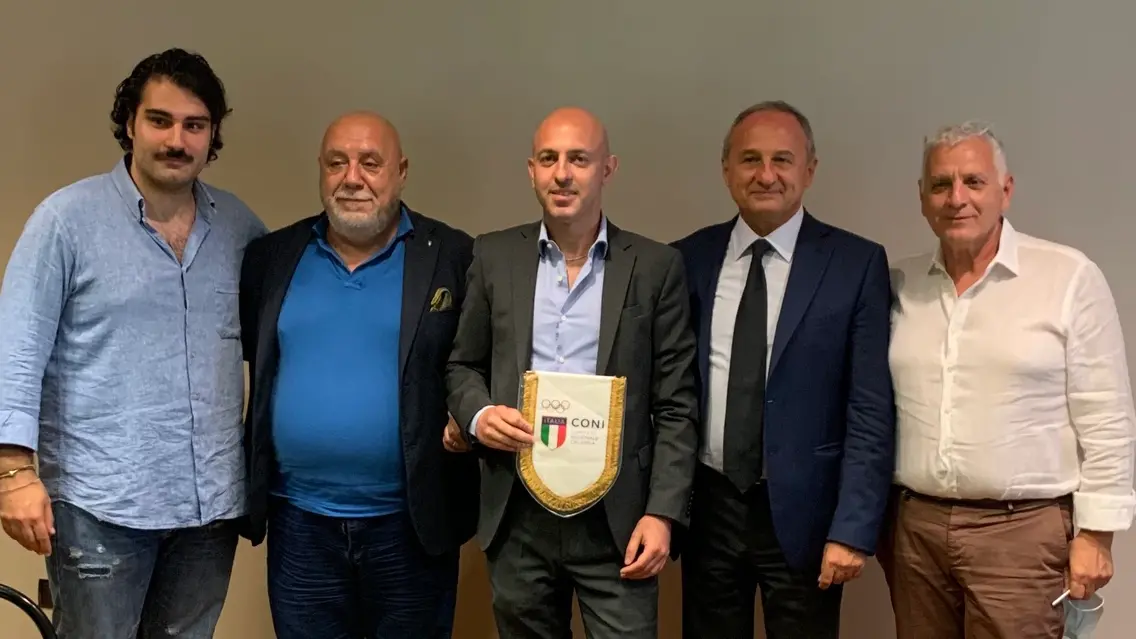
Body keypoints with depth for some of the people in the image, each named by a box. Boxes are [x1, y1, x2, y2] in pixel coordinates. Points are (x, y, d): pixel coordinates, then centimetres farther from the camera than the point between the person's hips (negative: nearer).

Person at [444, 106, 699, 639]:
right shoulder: (494, 256, 5)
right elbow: (463, 365, 12)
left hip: (617, 516, -2)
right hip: (517, 515, 2)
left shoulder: (656, 266, -1)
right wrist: (478, 415, -9)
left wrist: (663, 512, -9)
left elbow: (676, 407, -1)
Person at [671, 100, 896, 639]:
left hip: (802, 512, -2)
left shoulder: (856, 264, -5)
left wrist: (853, 529, -12)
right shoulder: (688, 260, 2)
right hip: (705, 507, 3)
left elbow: (871, 411, -7)